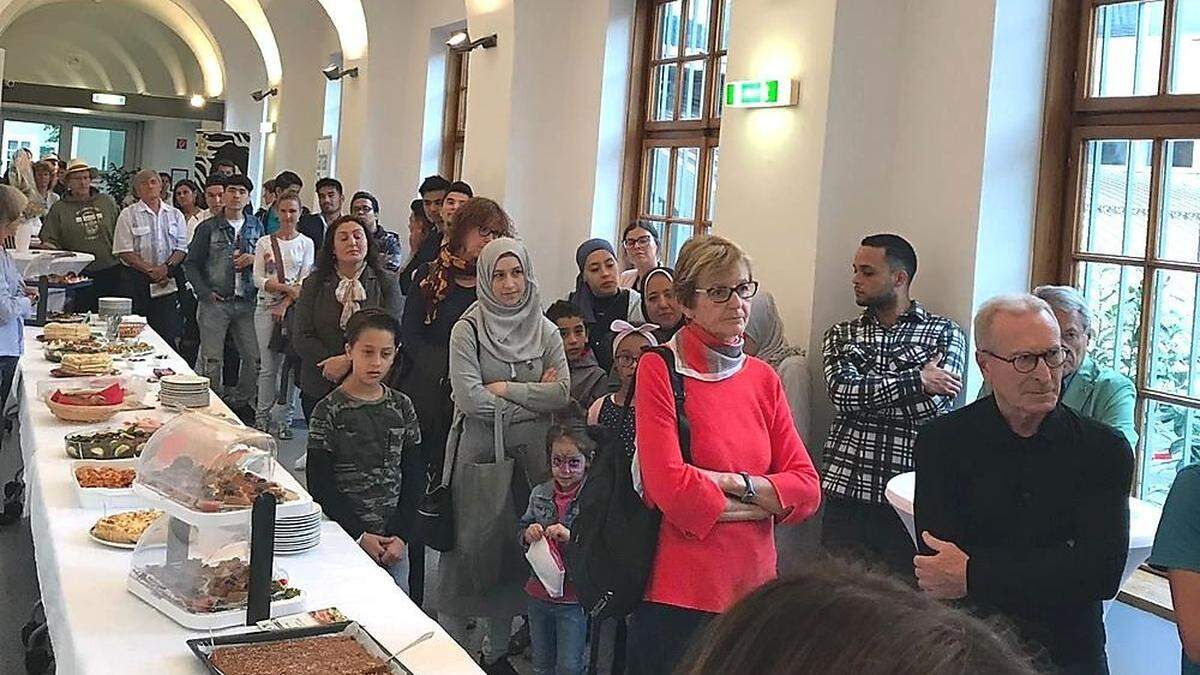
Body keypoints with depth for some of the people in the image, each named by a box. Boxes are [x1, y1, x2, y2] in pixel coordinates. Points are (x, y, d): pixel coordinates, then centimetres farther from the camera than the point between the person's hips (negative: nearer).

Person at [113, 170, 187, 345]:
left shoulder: (175, 215, 12)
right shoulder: (129, 215, 4)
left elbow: (181, 248, 8)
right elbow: (124, 251, -4)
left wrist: (167, 267, -10)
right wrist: (150, 270, -13)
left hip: (168, 282, 2)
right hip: (138, 281, -2)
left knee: (168, 333, -5)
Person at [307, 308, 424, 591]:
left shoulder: (401, 407, 4)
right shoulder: (329, 411, -7)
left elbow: (414, 478, 5)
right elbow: (319, 485, -8)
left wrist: (400, 535, -6)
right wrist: (360, 535, -12)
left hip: (395, 539, 3)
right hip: (345, 536, -3)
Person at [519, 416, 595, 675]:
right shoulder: (539, 494, 1)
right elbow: (520, 530, 12)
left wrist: (572, 537, -29)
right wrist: (528, 534, -9)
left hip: (573, 597, -5)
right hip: (538, 592, 5)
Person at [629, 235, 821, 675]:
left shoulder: (763, 378, 8)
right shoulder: (659, 369, -7)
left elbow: (807, 488, 3)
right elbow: (670, 486, -17)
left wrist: (736, 483, -13)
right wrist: (761, 502, -6)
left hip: (753, 585, 5)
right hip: (678, 592, -5)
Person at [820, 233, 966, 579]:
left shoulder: (945, 333, 5)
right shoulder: (841, 335, 12)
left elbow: (932, 405, -11)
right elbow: (842, 392, -7)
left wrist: (864, 393, -5)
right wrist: (917, 379, -11)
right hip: (848, 491, 2)